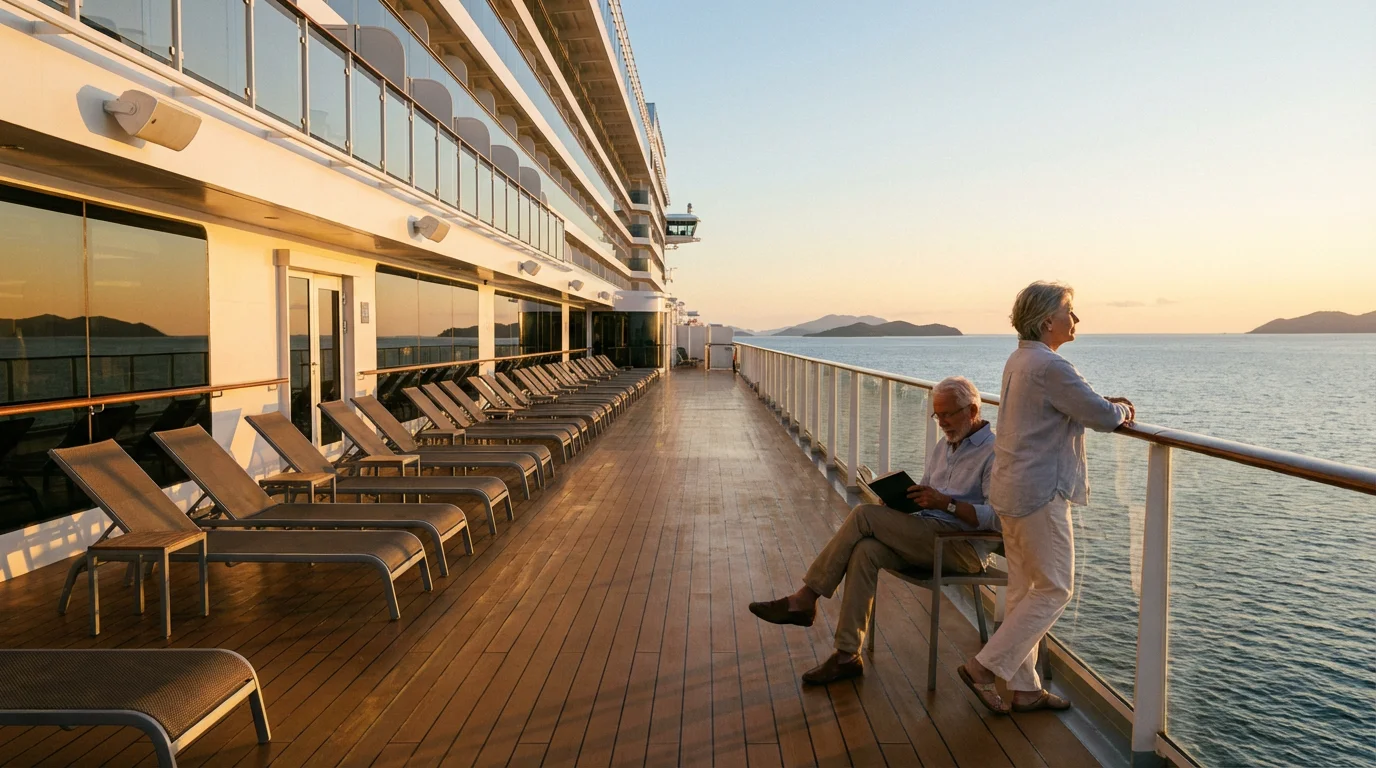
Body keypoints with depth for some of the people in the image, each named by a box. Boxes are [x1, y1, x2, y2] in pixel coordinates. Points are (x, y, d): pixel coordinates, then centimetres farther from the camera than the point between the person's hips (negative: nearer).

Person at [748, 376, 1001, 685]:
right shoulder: (941, 450, 23)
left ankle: (804, 600, -13)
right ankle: (847, 655, -23)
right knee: (865, 550, -25)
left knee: (864, 515, -21)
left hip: (965, 547, -7)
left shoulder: (994, 453, -5)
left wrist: (946, 502, -25)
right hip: (927, 538, 8)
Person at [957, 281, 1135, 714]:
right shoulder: (1049, 366, -19)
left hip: (1012, 490, 10)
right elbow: (1102, 417, -14)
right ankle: (985, 668, 2)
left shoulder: (1020, 360, 13)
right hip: (1039, 493, -10)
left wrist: (1106, 406, 14)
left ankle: (1024, 688, 22)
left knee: (1024, 589, 14)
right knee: (1054, 589, 1)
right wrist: (1122, 410, 8)